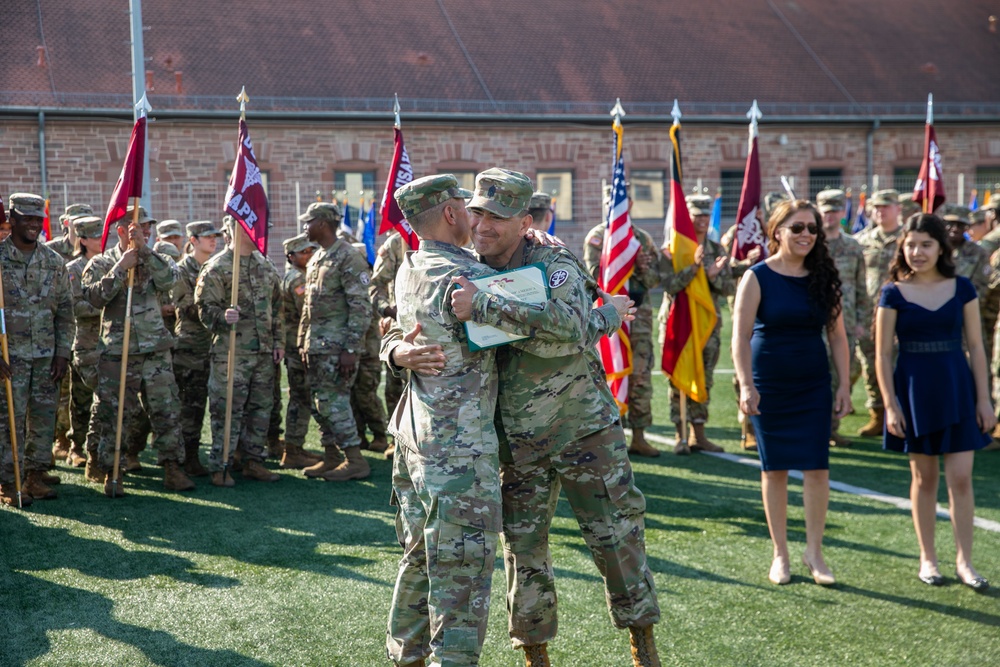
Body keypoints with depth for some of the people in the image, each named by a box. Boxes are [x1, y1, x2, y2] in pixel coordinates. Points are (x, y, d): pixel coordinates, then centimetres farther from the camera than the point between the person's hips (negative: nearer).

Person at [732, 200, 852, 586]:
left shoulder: (823, 278, 4)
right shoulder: (758, 278, -7)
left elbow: (837, 335, 7)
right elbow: (741, 336, -11)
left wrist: (844, 385, 2)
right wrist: (746, 385, -20)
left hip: (813, 387, 3)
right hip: (769, 386, -2)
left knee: (817, 468, -2)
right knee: (775, 469, 5)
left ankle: (814, 552, 11)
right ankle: (780, 554, 17)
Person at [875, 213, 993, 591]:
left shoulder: (962, 289, 2)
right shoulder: (894, 293, -2)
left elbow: (976, 347, 4)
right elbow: (883, 354, -2)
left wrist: (983, 399, 0)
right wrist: (890, 405, -8)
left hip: (956, 389, 1)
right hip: (914, 391, -1)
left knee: (961, 477, -3)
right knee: (923, 477, 8)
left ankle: (964, 561, 7)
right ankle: (928, 559, 20)